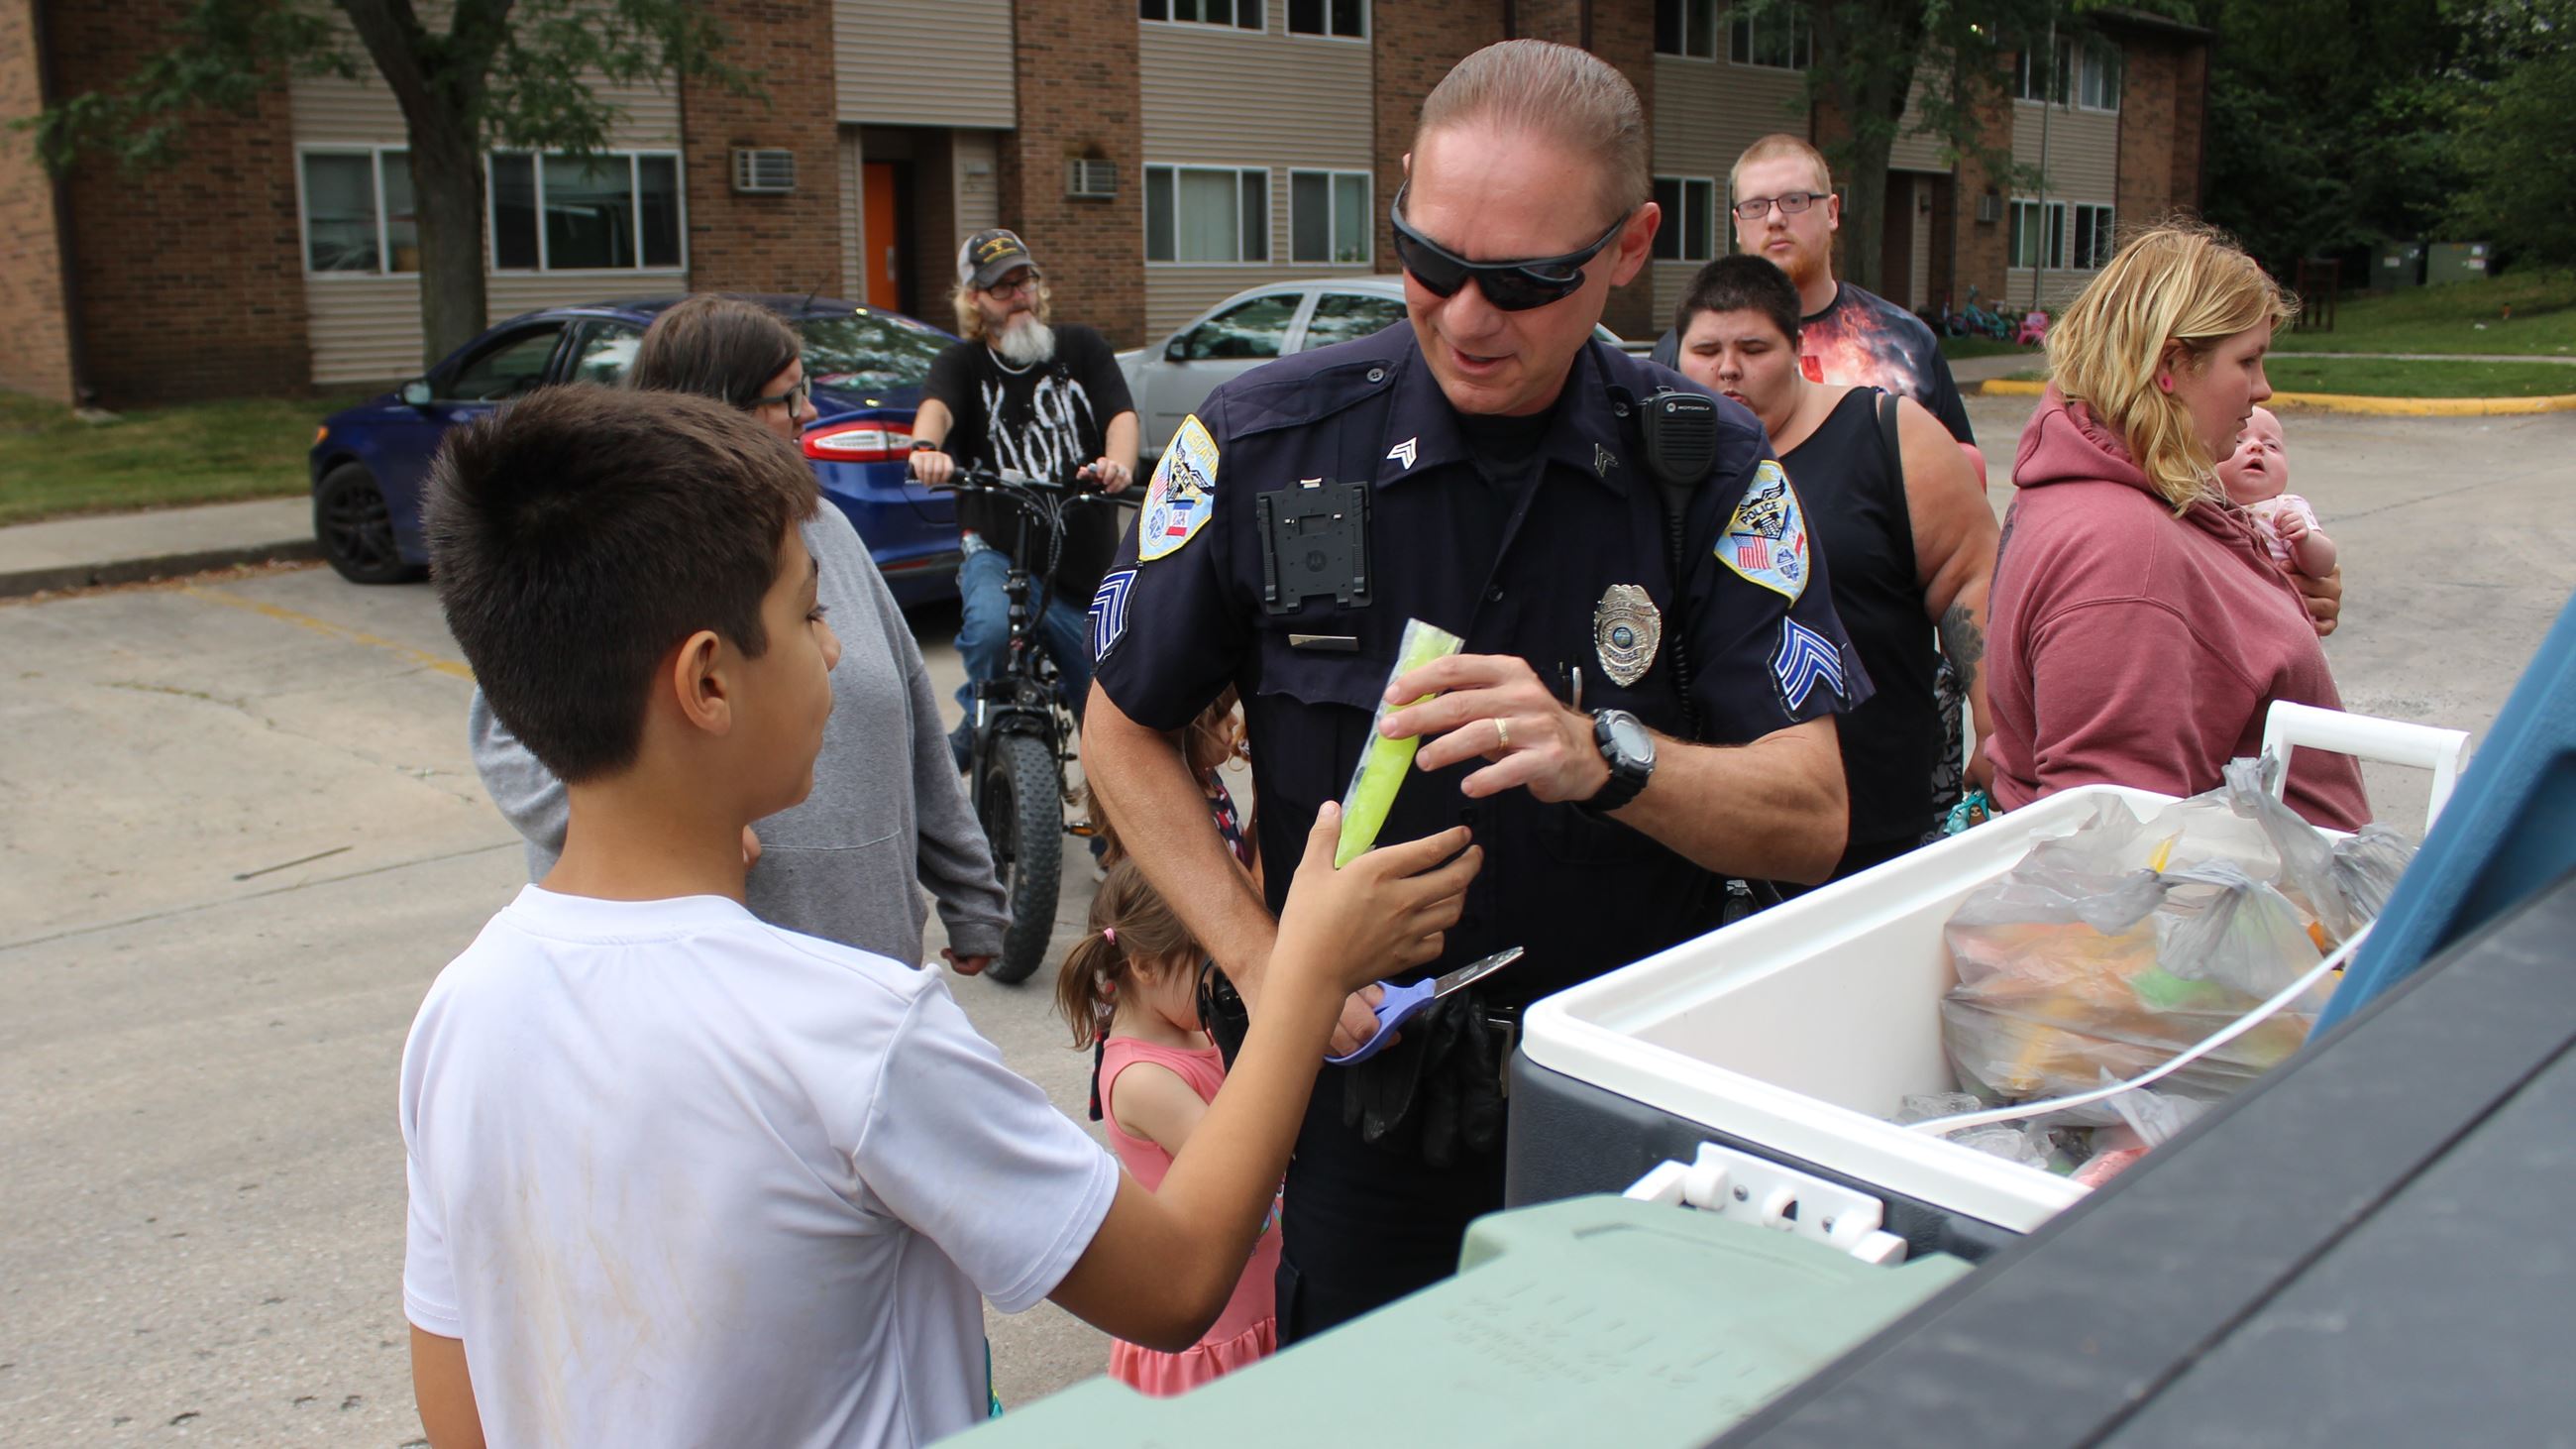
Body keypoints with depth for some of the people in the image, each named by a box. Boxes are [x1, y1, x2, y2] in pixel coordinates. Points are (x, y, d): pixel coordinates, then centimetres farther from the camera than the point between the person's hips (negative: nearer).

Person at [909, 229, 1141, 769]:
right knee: (990, 625, -35)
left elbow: (1121, 413, -10)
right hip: (998, 551, -2)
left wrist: (1118, 463, -34)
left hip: (1087, 562, 2)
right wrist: (927, 448, -44)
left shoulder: (1081, 348, 7)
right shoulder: (963, 363, 4)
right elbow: (936, 406, -19)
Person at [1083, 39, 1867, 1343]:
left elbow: (1810, 820, -13)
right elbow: (1123, 731, 0)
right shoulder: (1262, 443, -11)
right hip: (1368, 1098, 0)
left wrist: (1601, 756, -33)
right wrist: (1261, 959, -13)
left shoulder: (1710, 468, -8)